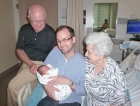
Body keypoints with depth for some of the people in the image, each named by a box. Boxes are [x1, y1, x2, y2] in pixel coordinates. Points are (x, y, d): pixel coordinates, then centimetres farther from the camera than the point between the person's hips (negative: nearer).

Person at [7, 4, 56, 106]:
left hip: (41, 64, -5)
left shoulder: (51, 33, -15)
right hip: (27, 62, 5)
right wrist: (30, 64, -12)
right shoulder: (24, 29, -2)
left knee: (13, 85, -11)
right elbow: (19, 49, 2)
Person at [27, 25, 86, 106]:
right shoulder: (54, 53, -2)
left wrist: (69, 83, -23)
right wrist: (46, 86, -15)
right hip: (53, 98, 3)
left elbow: (85, 91, -9)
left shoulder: (83, 63, -13)